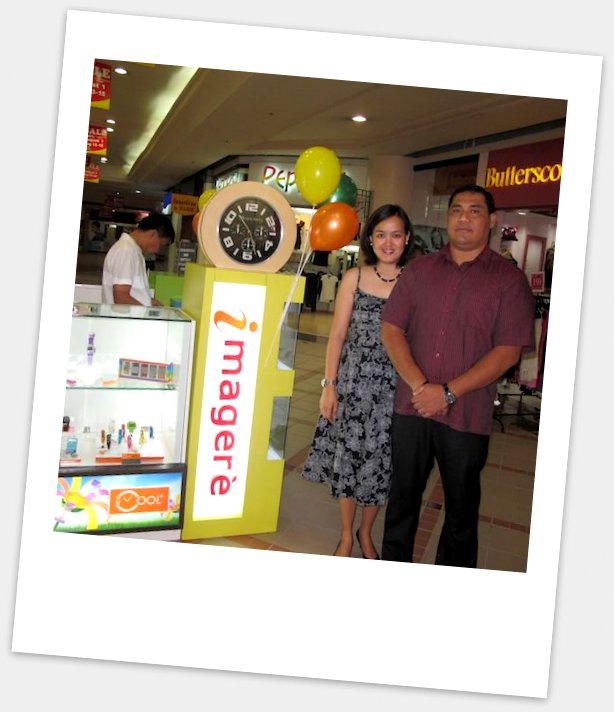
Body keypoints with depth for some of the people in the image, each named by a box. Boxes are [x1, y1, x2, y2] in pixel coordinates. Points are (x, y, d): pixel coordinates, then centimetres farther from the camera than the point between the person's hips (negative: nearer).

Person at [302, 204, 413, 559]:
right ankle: (346, 534, 29)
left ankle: (366, 531, 33)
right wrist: (329, 384, -3)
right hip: (353, 380, 1)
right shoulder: (355, 277, 1)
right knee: (347, 454, 9)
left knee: (380, 460, 9)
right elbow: (337, 334, 1)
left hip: (394, 384, -1)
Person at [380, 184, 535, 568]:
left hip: (467, 415, -2)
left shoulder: (509, 279, -2)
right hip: (412, 406, 3)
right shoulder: (420, 269, 8)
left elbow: (508, 350, -9)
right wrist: (420, 385, -12)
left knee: (461, 508, 10)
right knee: (403, 498, 14)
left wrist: (448, 392, -16)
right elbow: (391, 328, 2)